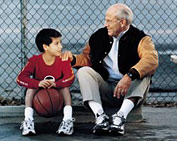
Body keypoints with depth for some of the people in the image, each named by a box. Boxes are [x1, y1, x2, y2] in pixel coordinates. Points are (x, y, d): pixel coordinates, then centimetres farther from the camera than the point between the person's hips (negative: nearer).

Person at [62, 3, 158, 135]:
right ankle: (100, 115, -35)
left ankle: (121, 115, -42)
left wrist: (129, 76, -40)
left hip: (129, 91, -3)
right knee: (84, 71, -17)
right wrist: (73, 59, -1)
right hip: (105, 89, 4)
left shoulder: (140, 39, -6)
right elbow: (87, 57, 21)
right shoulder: (99, 36, 10)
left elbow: (151, 59, -25)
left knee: (143, 74, -29)